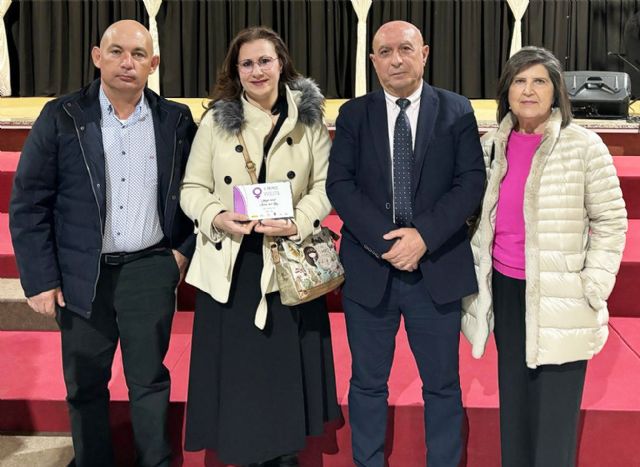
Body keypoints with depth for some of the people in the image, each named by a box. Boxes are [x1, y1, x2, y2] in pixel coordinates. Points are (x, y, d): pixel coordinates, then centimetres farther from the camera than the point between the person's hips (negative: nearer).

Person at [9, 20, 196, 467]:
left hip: (151, 270, 0)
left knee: (150, 379, 9)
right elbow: (29, 203, -4)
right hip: (81, 274, 0)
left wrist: (186, 249, 0)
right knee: (84, 383, 13)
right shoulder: (61, 117, -4)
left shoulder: (176, 120, 1)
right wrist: (40, 278, -7)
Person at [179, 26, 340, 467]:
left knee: (286, 362, 9)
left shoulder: (308, 118, 3)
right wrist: (217, 217, -17)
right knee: (235, 366, 6)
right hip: (230, 265, 0)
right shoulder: (216, 120, 3)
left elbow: (324, 185, 0)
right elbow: (192, 188, 4)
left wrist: (297, 223, -18)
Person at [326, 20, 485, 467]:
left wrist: (424, 236, -17)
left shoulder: (457, 111, 2)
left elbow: (472, 181, -5)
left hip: (437, 267, 0)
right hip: (369, 267, 1)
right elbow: (339, 183, -3)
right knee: (368, 382, 13)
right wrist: (384, 240, -16)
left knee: (442, 383, 12)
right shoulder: (353, 114, 5)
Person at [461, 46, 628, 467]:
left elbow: (611, 222, -5)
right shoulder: (492, 145, 5)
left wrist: (592, 291, -10)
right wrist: (475, 275, 9)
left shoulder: (584, 145, -8)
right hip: (505, 292, 4)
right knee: (513, 404, 16)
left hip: (559, 300, -4)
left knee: (554, 418, 2)